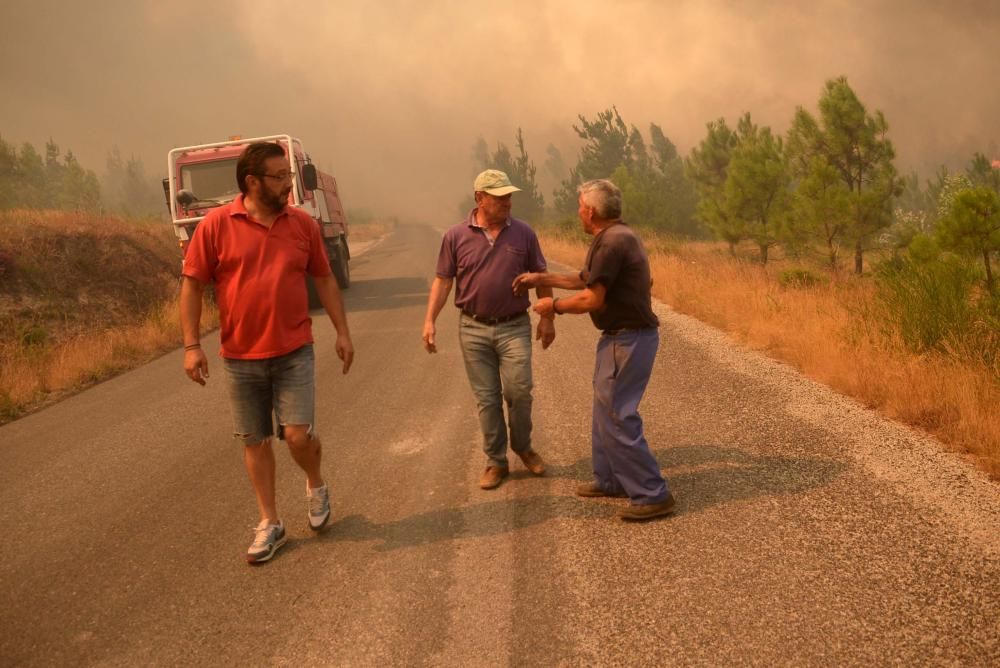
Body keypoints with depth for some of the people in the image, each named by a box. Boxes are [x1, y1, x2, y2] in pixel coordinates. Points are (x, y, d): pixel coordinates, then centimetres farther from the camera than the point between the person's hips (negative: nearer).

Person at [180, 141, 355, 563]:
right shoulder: (216, 224, -6)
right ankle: (269, 523, 22)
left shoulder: (302, 223, 2)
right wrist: (191, 346, -8)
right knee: (254, 441, 8)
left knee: (298, 435, -8)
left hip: (294, 352, 0)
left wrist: (343, 332, 7)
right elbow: (192, 285, -3)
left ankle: (316, 486, 24)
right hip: (241, 356, 0)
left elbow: (324, 279, 11)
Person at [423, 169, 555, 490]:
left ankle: (523, 446, 18)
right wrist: (430, 321, -5)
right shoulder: (456, 236, -2)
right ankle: (496, 461, 18)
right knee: (487, 398, 6)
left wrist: (548, 318, 6)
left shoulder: (523, 233, 0)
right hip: (474, 330, 0)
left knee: (519, 391, -8)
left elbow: (540, 277, 7)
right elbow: (443, 281, 2)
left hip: (514, 327, 0)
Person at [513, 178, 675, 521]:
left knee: (616, 416, -7)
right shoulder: (616, 236, 13)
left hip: (627, 340, -11)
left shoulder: (612, 242, -20)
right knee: (606, 410, 19)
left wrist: (555, 306, -5)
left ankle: (653, 495, -4)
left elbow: (593, 299, -21)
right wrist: (541, 278, 26)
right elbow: (587, 279, 25)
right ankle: (610, 479, 31)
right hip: (621, 337, 11)